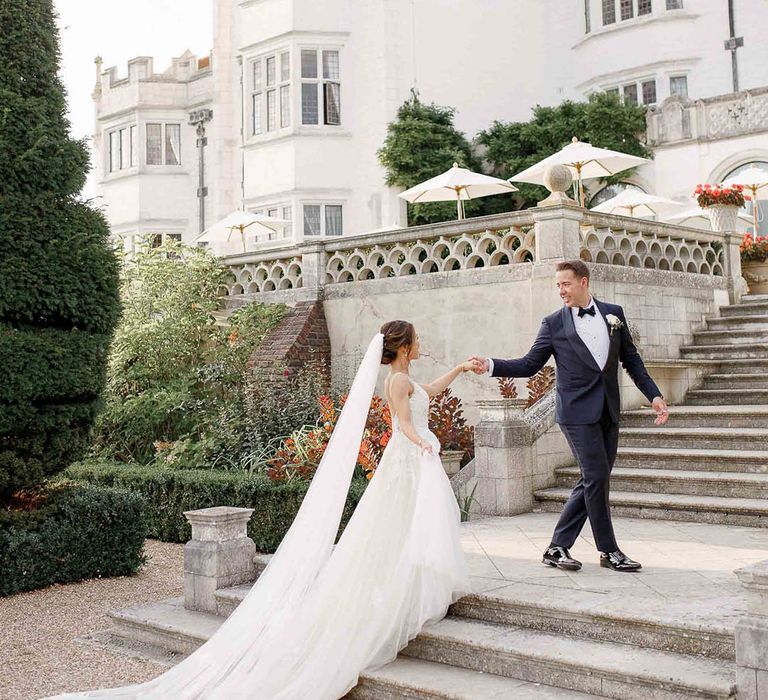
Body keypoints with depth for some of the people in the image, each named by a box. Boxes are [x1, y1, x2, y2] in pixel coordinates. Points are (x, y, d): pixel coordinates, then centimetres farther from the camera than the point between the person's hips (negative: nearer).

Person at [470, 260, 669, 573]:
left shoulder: (614, 313, 8)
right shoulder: (554, 323, -1)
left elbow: (631, 359, 13)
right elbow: (529, 364, 0)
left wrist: (654, 395, 7)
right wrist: (491, 366, -14)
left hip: (609, 412, 5)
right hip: (578, 413, -4)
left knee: (592, 482, 6)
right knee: (596, 479, -7)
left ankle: (557, 548, 15)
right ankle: (609, 550, 8)